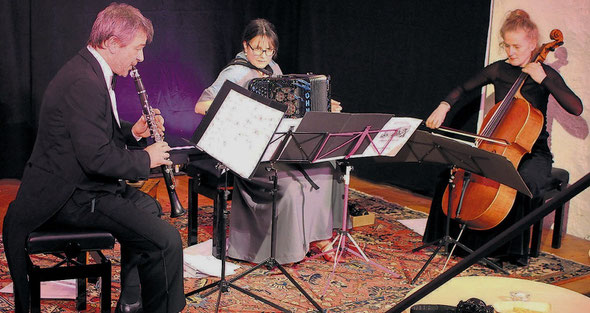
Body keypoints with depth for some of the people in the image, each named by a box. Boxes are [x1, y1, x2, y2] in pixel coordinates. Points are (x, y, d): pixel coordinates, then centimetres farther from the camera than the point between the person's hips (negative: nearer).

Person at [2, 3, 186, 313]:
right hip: (70, 196, -12)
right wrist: (146, 158, -13)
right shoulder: (83, 83, -24)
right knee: (166, 240, -20)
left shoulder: (90, 70, 10)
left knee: (148, 207, 30)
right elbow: (97, 158, -28)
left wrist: (133, 131, 5)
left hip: (80, 183, 12)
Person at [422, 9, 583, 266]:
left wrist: (542, 79, -21)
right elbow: (464, 89, 15)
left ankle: (514, 249, -17)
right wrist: (444, 107, -4)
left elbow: (576, 108, -17)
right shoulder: (498, 70, 5)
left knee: (523, 183, -35)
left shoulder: (545, 74, -5)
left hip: (533, 153, -4)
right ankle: (456, 233, -1)